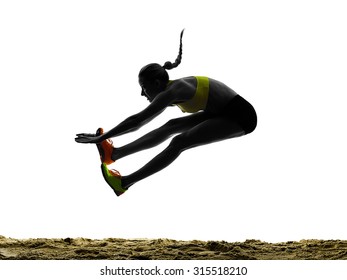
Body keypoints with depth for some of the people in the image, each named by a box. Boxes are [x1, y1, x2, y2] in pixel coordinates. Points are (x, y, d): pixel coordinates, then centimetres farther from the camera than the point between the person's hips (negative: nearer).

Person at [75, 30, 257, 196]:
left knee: (179, 143, -17)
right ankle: (114, 153, 12)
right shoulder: (176, 88, 7)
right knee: (171, 126, 9)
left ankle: (124, 182, -15)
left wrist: (101, 138, -20)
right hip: (224, 113, 10)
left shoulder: (170, 93, -20)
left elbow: (137, 121, -22)